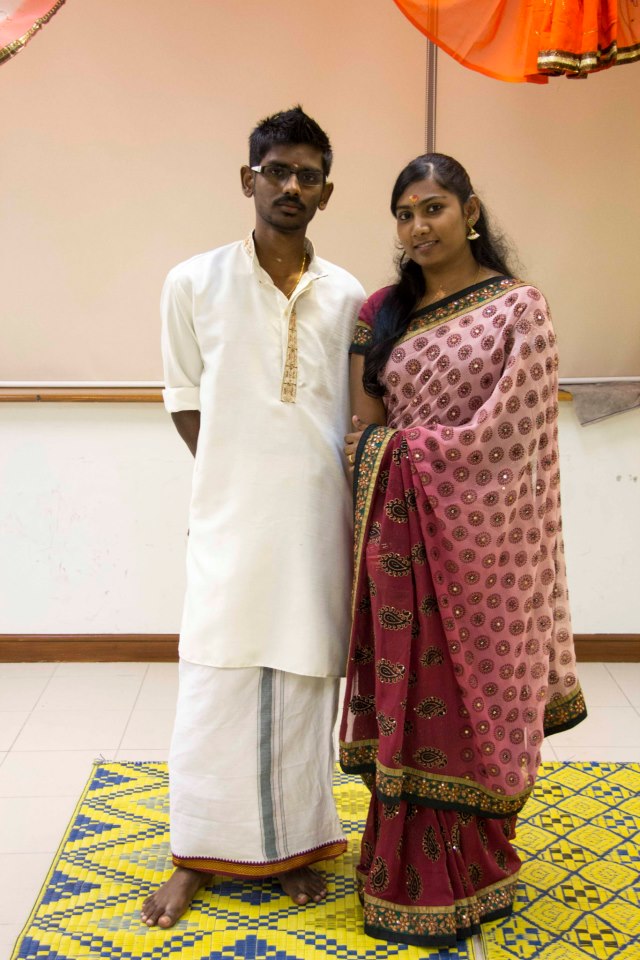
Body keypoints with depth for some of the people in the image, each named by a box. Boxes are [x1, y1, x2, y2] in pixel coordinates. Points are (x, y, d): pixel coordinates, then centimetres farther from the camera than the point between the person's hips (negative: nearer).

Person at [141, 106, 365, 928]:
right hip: (228, 517, -1)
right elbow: (184, 396, 5)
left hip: (316, 517, 1)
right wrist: (233, 474, -2)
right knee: (214, 682, 4)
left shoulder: (347, 298, 3)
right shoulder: (194, 284, 0)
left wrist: (311, 480, -1)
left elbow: (359, 412, 8)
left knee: (303, 678, 9)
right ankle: (198, 854, 20)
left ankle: (294, 844, 26)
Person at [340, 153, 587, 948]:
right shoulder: (382, 311, 9)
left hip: (480, 532, -3)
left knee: (476, 687, 5)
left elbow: (506, 433, -11)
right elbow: (365, 427, 8)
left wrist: (398, 445, -8)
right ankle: (415, 873, 21)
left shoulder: (517, 308, -3)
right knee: (412, 693, 7)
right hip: (401, 530, 3)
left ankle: (465, 873, 22)